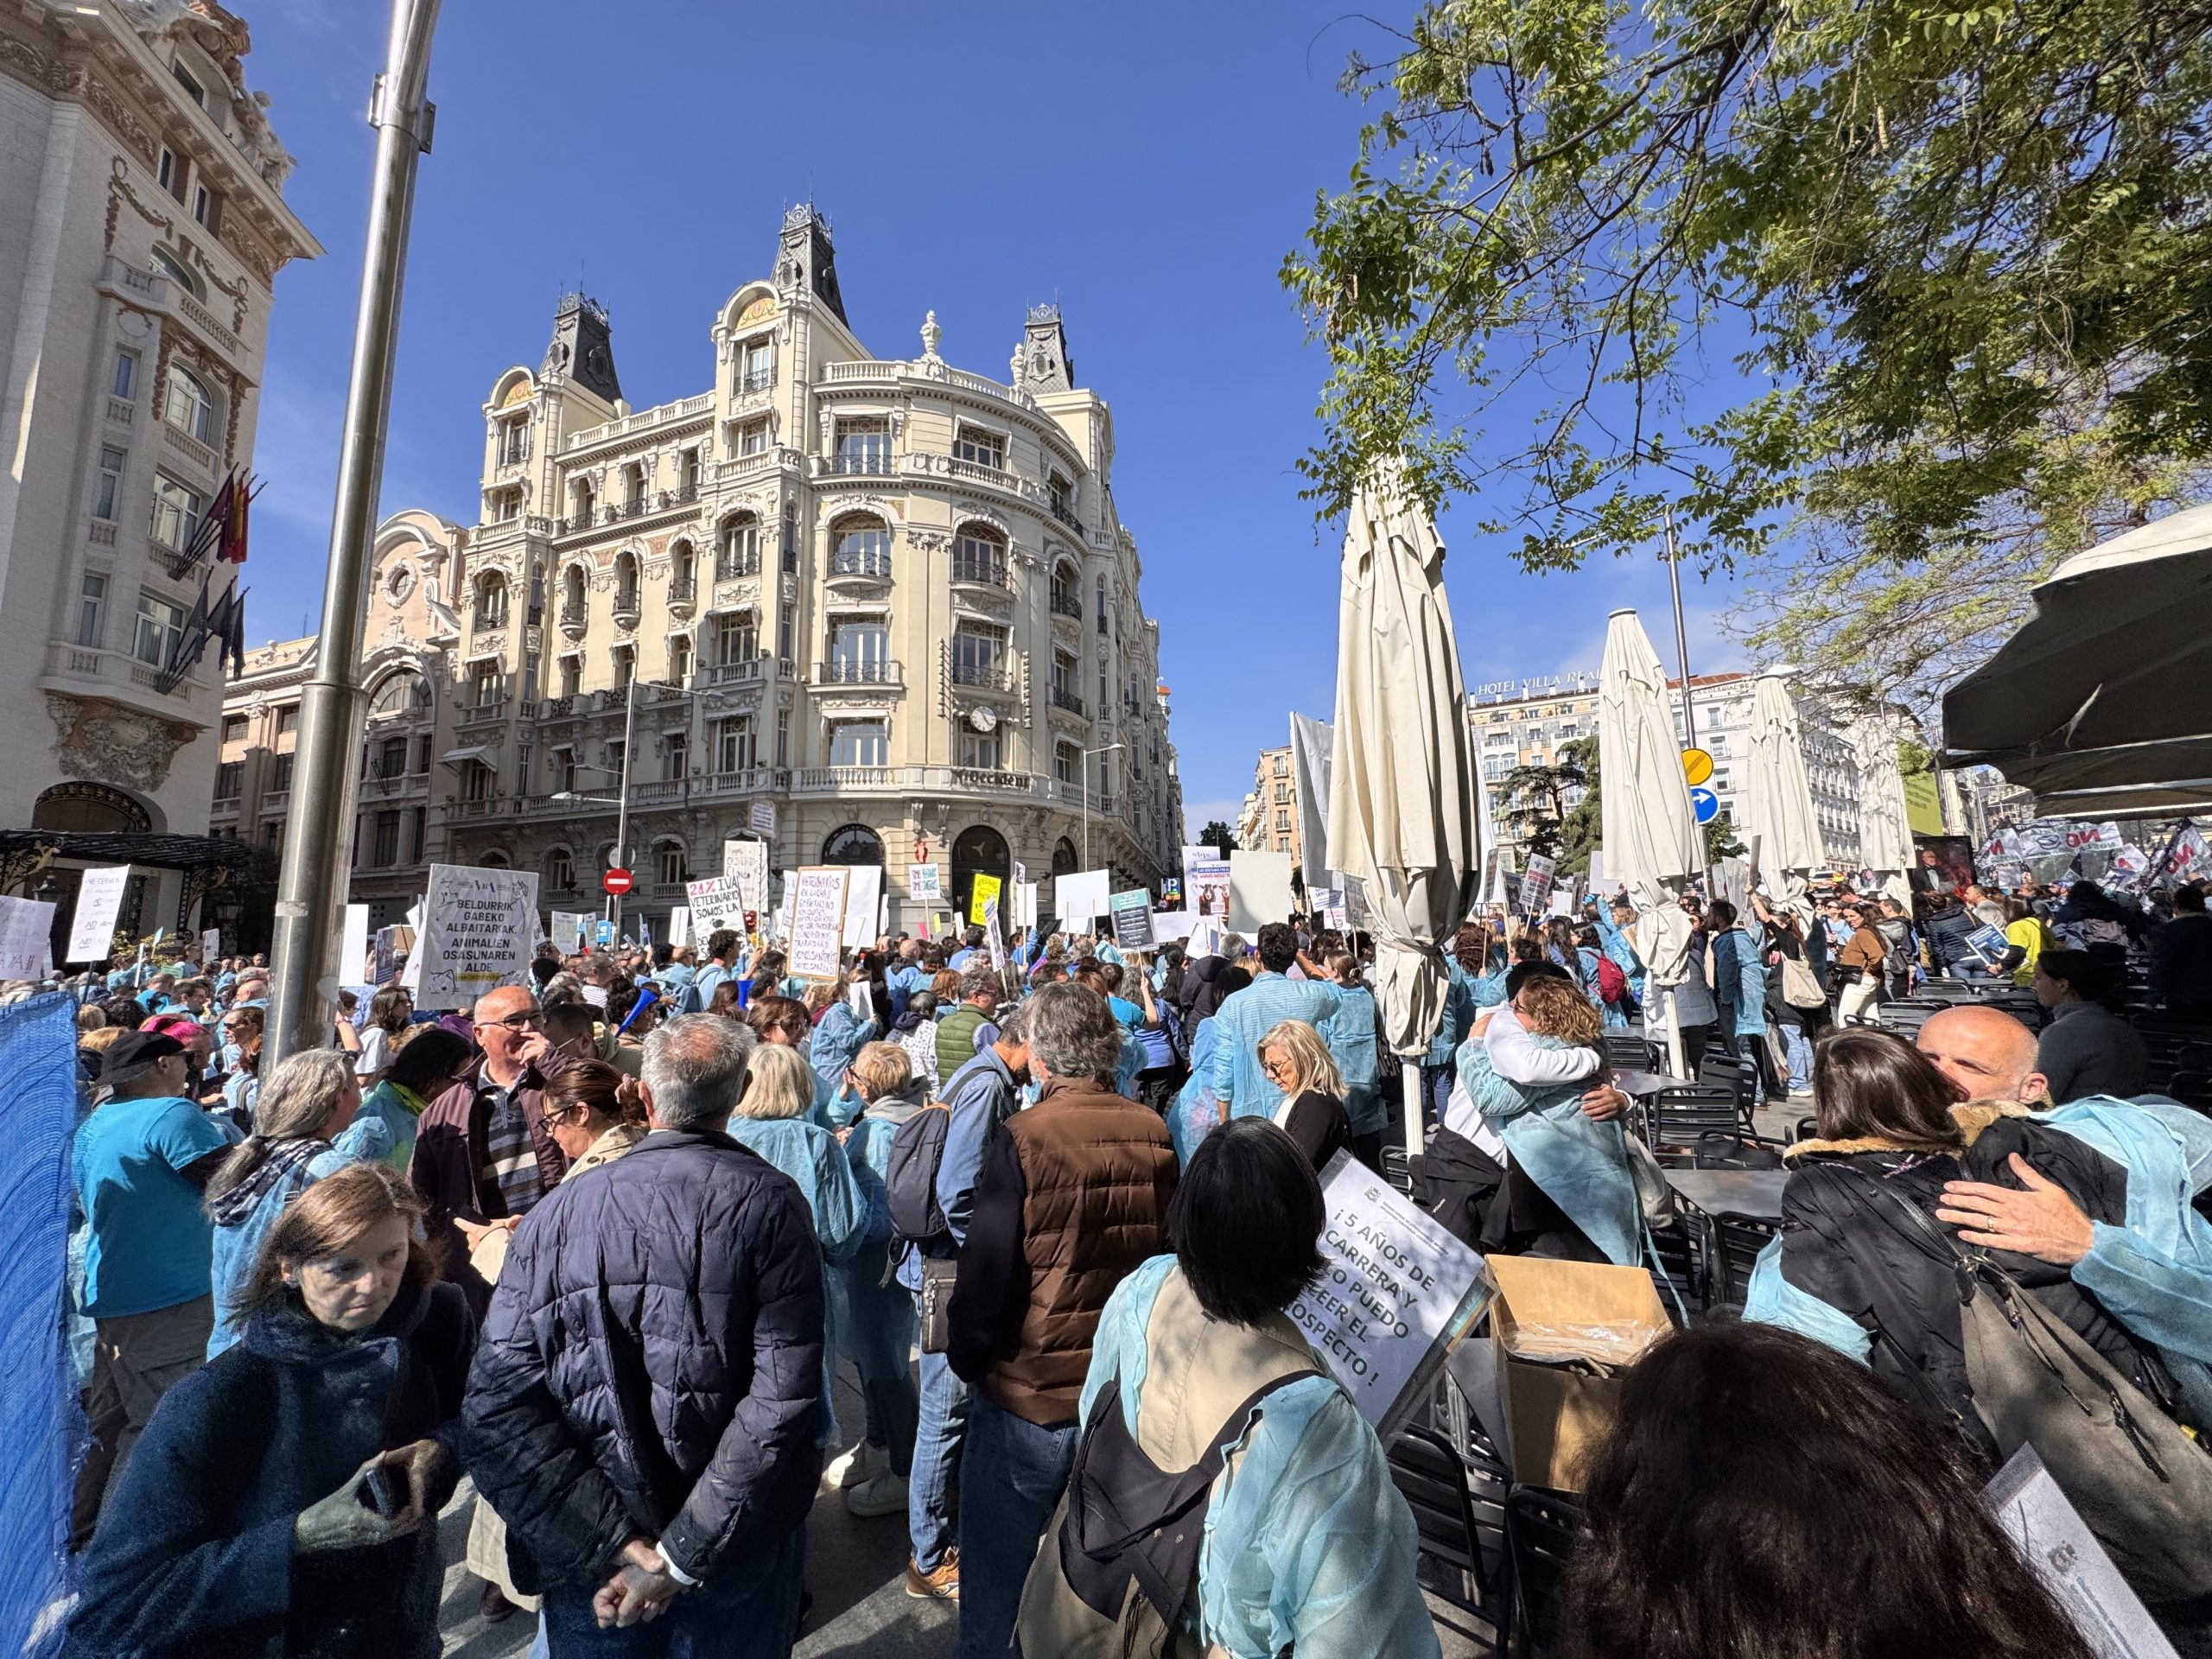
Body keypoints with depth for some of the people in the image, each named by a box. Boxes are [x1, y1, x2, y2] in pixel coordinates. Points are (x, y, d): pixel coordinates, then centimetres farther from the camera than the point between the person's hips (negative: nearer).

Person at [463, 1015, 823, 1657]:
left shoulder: (558, 1210, -10)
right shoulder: (770, 1202, -17)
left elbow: (495, 1409, -13)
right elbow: (784, 1394, -23)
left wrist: (609, 1544, -12)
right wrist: (686, 1555, -13)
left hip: (591, 1558, 2)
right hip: (740, 1553, -1)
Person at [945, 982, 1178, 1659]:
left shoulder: (1023, 1137, -23)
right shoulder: (1154, 1133, -10)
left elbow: (988, 1269, -18)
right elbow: (1171, 1253, 2)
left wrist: (967, 1356, 1)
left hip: (1028, 1394, -4)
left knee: (999, 1579, 21)